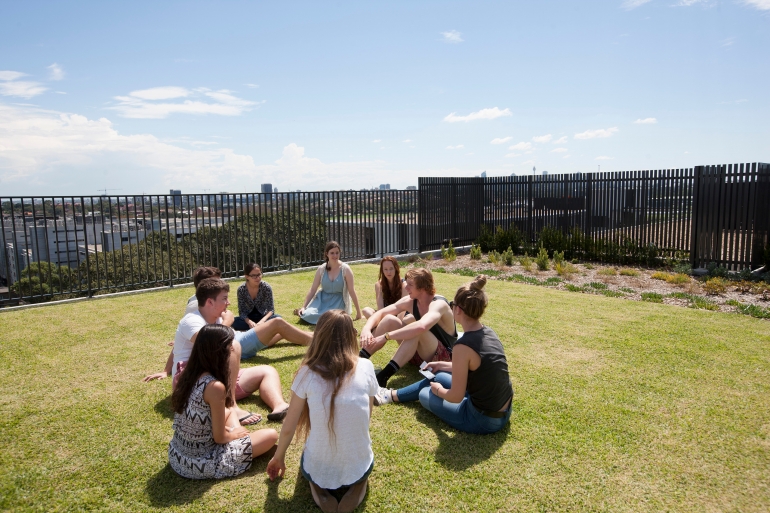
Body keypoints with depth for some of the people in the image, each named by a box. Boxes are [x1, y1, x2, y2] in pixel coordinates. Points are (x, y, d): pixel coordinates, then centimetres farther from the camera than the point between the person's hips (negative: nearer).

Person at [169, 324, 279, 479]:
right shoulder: (215, 386, -26)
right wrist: (235, 434, 4)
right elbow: (219, 438, -17)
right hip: (201, 463, -8)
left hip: (177, 455, 8)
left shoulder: (188, 375, -2)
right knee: (271, 435, 1)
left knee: (230, 411, 27)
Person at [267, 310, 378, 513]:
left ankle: (319, 487, 7)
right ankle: (357, 484, 7)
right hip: (358, 468, 0)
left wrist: (278, 458, 18)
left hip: (318, 471, 0)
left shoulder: (307, 373, -13)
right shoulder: (365, 367, -10)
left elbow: (289, 428, -2)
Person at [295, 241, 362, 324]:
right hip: (323, 299, 3)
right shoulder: (321, 269, -4)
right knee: (307, 315, -21)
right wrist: (303, 307, -8)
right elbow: (312, 290, 0)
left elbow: (352, 291, -10)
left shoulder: (345, 269, -12)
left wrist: (358, 312, -9)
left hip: (338, 301, -3)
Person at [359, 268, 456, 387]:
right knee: (389, 320, -11)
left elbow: (421, 327, -47)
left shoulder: (439, 304, -26)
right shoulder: (410, 301, -5)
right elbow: (380, 313, -2)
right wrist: (366, 329, -24)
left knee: (417, 331, -37)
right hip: (419, 352, 7)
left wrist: (386, 336, -44)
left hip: (442, 357, -7)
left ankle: (383, 376, -39)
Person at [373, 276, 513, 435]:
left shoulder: (464, 345, -28)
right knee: (438, 376, 23)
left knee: (425, 394, 12)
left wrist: (439, 390, 0)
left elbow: (455, 397, -21)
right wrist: (443, 365, 23)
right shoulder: (488, 332, -2)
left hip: (485, 419, -8)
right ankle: (394, 395, 40)